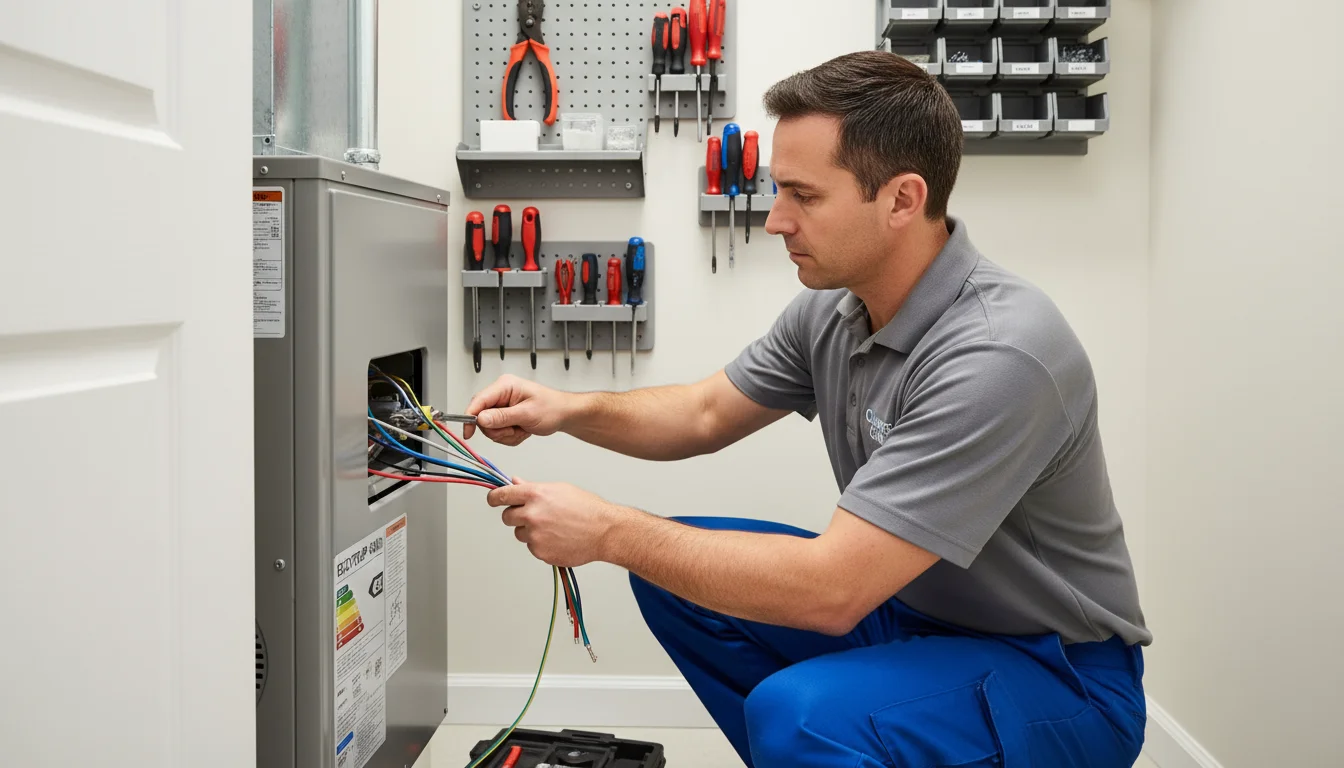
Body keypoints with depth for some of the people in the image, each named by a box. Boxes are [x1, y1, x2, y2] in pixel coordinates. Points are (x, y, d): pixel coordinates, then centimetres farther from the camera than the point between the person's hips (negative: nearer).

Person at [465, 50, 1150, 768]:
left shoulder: (999, 354, -30)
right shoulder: (832, 307, -4)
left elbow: (831, 590, -32)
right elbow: (707, 413, 10)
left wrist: (608, 530, -25)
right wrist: (570, 409, -7)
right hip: (913, 609, 8)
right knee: (670, 566, 3)